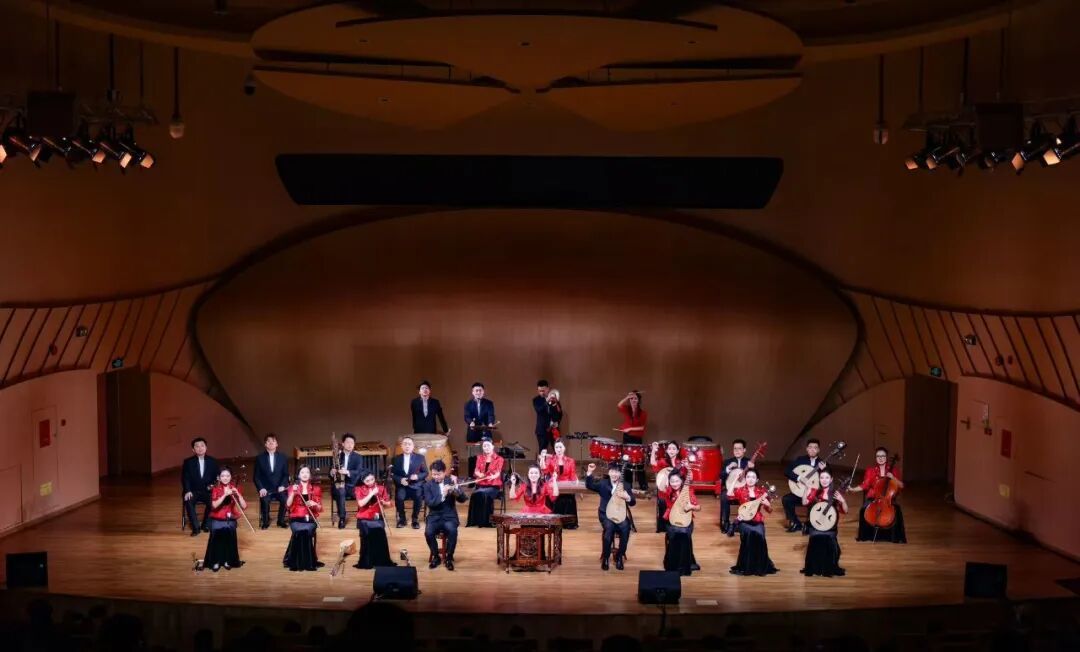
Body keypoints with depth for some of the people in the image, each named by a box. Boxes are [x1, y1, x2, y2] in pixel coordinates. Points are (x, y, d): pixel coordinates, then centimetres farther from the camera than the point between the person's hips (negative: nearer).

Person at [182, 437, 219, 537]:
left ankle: (206, 524, -10)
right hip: (193, 491, 0)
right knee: (188, 501, -33)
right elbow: (185, 478, -3)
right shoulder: (188, 462, 4)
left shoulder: (212, 461, 8)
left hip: (208, 491, 0)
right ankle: (195, 527, -22)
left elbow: (217, 477, 9)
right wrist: (188, 491, -20)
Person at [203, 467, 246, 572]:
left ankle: (227, 560, -6)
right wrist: (225, 495, -23)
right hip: (217, 520, -1)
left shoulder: (235, 488, 5)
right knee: (217, 531, -25)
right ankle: (215, 561, -10)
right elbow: (214, 505, -15)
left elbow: (244, 506, -5)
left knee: (229, 531, -24)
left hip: (230, 520, 1)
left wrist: (237, 494, -16)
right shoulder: (215, 489, 2)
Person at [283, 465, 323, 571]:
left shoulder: (316, 489, 12)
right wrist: (293, 493, -14)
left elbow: (319, 508, 10)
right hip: (296, 518, 0)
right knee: (300, 531, -33)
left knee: (306, 531, -33)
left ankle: (308, 562, -21)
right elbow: (288, 505, -3)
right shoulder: (293, 487, 10)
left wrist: (314, 504, -10)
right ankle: (296, 562, -21)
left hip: (310, 519, 0)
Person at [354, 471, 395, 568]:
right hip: (364, 520, -1)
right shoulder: (359, 489, -2)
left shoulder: (381, 488, 4)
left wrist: (383, 502, -14)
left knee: (381, 539, -9)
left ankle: (383, 561, 2)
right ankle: (366, 562, 9)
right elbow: (361, 504, -17)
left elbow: (388, 504, 7)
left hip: (377, 519, 2)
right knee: (367, 541, -5)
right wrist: (372, 493, -20)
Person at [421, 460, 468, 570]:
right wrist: (442, 495, -27)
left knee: (452, 531, -32)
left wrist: (456, 486, -26)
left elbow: (462, 499, -8)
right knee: (428, 532, -30)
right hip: (435, 517, 0)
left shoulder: (451, 481, 2)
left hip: (449, 516, 0)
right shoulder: (428, 485, 0)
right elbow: (429, 503, -13)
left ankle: (449, 558, -11)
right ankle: (435, 556, -4)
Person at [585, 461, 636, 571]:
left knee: (625, 528, -31)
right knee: (609, 527, -33)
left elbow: (633, 503, 3)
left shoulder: (626, 485, 8)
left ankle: (619, 557, -12)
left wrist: (627, 497, -19)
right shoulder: (602, 484, 6)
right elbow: (589, 486, -12)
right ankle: (605, 557, -15)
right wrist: (589, 472, -27)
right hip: (606, 513, -1)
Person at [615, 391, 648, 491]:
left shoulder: (643, 413, -5)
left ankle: (643, 484, 3)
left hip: (637, 438, -4)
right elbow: (619, 406, -17)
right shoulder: (626, 410, 4)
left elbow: (643, 427, -11)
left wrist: (630, 429, -18)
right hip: (626, 437, 4)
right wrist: (627, 397, -25)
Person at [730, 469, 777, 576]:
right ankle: (745, 567, -16)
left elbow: (769, 510, 9)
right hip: (744, 521, -1)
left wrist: (767, 504, -12)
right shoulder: (740, 491, 5)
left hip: (758, 522, 1)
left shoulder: (762, 491, 7)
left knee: (759, 535, -28)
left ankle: (760, 566, -10)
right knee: (749, 533, -30)